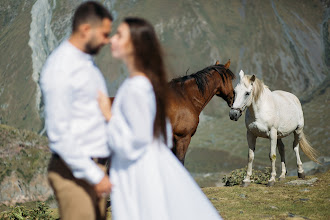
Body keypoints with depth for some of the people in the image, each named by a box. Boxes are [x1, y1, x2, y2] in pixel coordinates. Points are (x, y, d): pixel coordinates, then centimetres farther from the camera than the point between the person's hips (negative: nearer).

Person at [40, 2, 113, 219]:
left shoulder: (87, 63, 14)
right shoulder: (60, 68, -15)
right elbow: (59, 133, -19)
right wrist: (94, 175, -19)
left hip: (96, 168, 9)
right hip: (74, 173, -9)